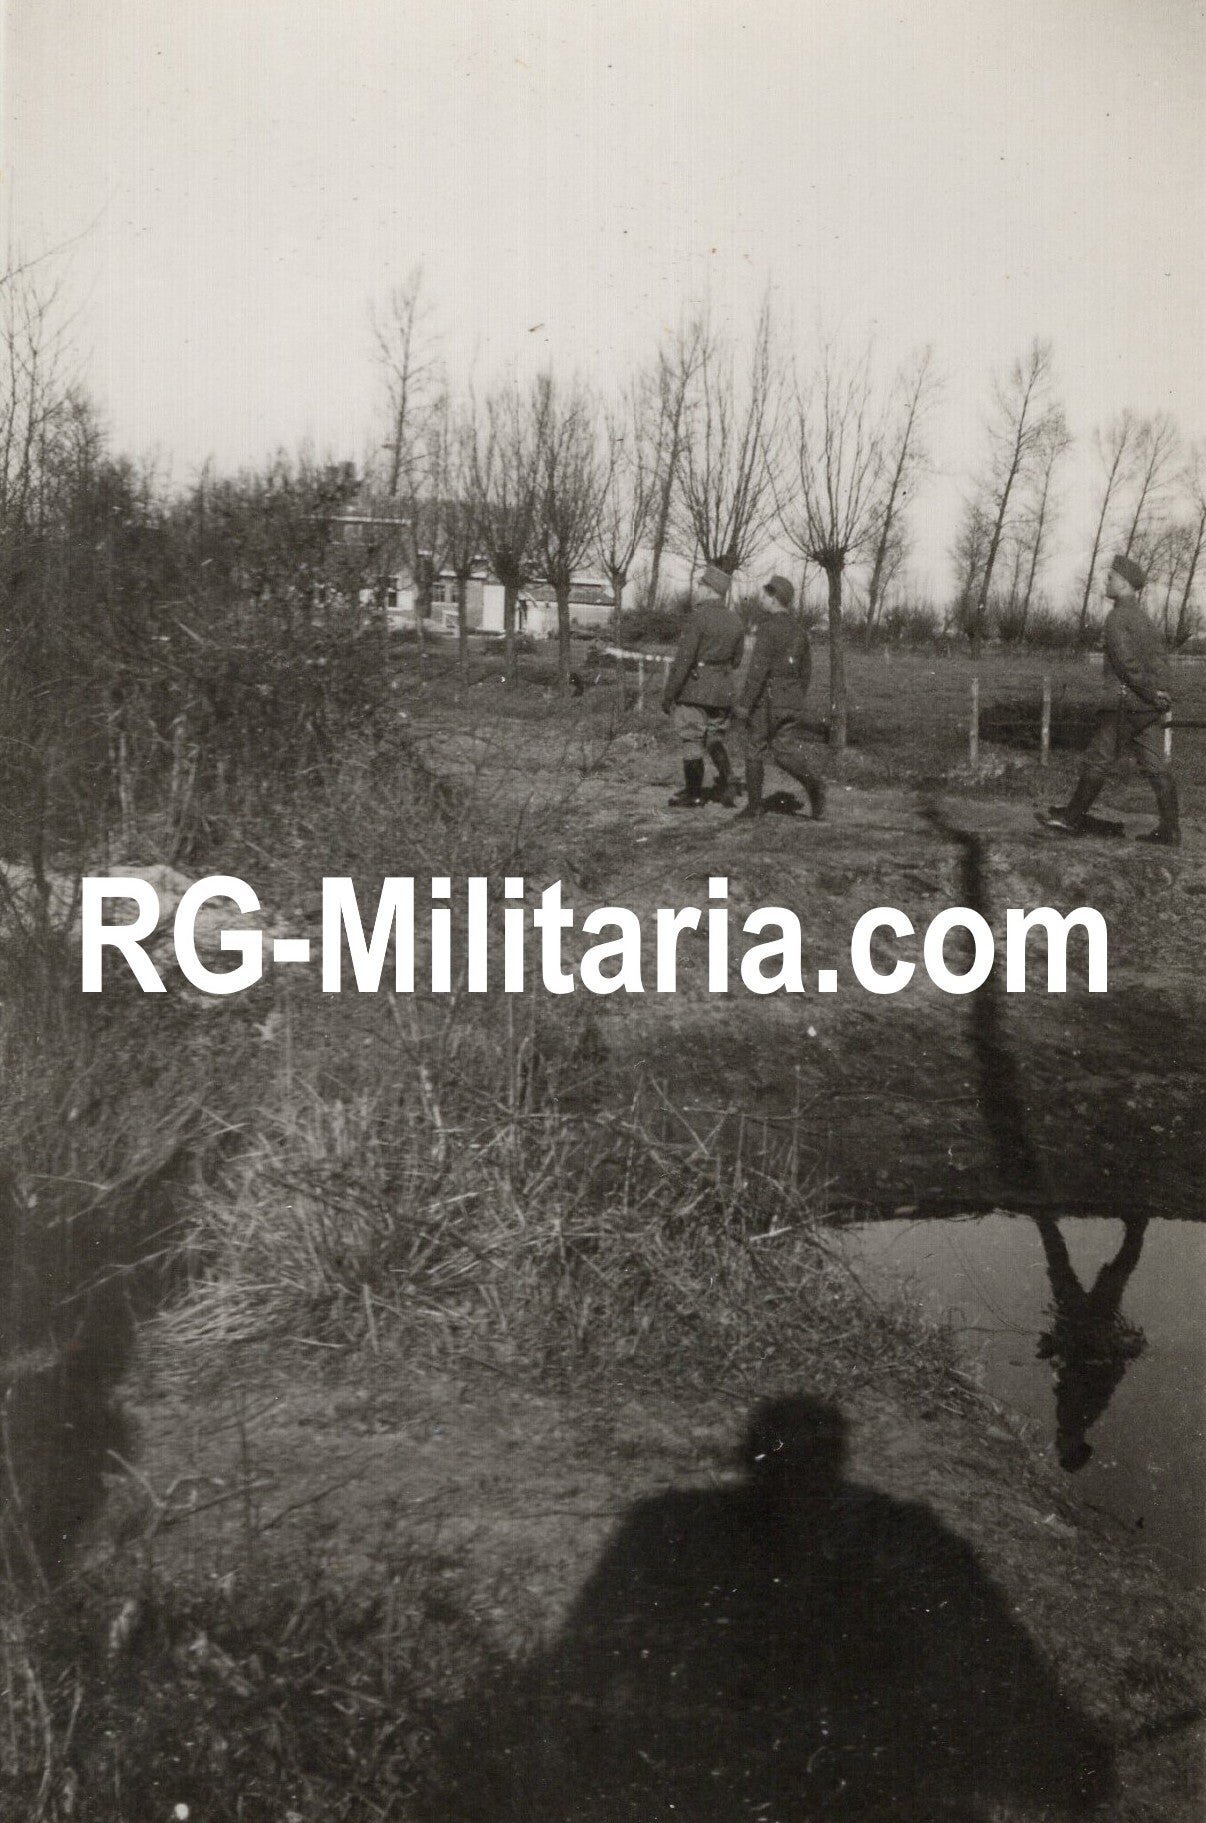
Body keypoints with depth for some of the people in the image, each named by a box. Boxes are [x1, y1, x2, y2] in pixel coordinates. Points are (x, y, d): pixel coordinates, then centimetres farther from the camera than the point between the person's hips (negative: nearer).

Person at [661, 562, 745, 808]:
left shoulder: (698, 616, -14)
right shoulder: (735, 621, 7)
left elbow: (684, 657, -17)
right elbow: (736, 660, 13)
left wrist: (668, 693, -13)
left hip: (694, 689, -6)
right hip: (723, 692, 6)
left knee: (692, 741, 4)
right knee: (715, 739, 17)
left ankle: (692, 795, 10)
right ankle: (726, 787, 5)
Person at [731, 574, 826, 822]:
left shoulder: (768, 627, -14)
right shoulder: (798, 629, 11)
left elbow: (758, 669, -21)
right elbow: (806, 670, 16)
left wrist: (744, 704, -19)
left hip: (765, 699, -6)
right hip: (791, 699, 6)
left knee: (755, 750, 9)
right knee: (787, 752, 6)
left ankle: (755, 804, 14)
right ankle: (813, 785, -19)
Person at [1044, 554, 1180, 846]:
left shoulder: (1117, 617, -12)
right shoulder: (1141, 617, 18)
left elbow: (1126, 661, -21)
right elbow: (1159, 658, 17)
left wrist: (1151, 693, -16)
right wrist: (1158, 692, 8)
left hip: (1126, 702, -9)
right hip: (1148, 708, 9)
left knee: (1097, 760, 2)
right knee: (1155, 766, 5)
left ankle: (1073, 818, 12)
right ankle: (1169, 831, 3)